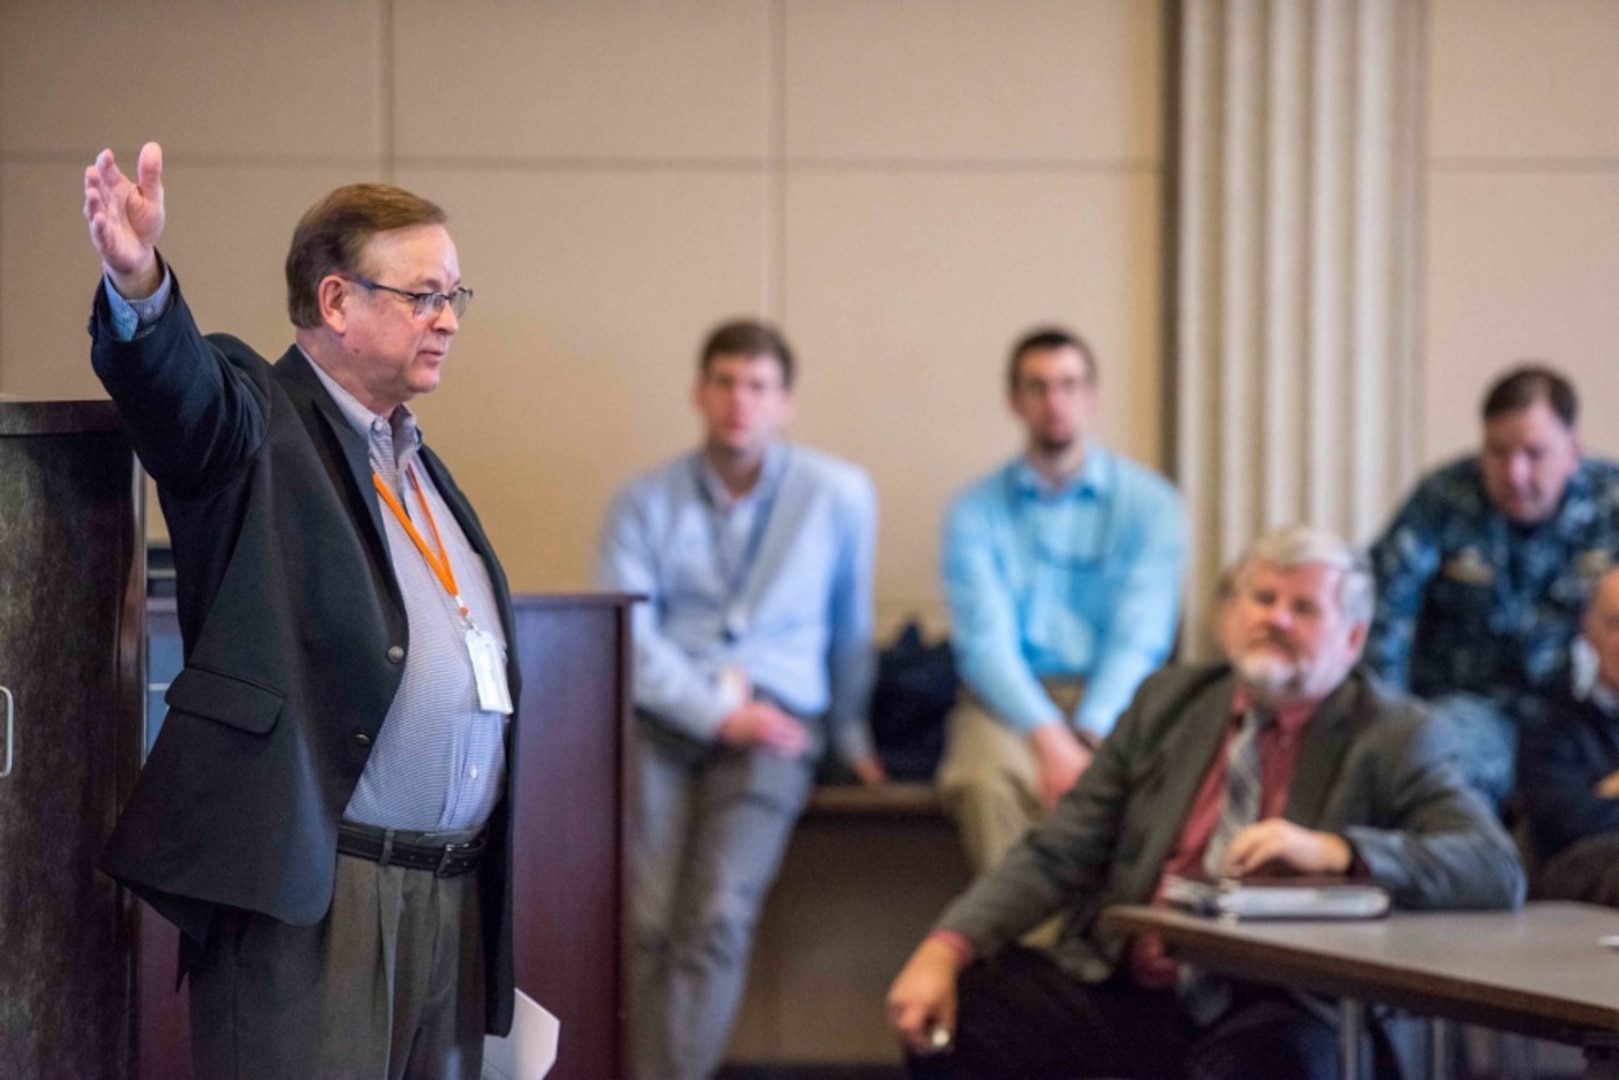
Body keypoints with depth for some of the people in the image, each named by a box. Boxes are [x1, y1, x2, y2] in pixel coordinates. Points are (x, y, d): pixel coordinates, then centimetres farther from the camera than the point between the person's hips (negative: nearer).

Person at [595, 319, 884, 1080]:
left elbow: (851, 628, 19)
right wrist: (719, 714, -11)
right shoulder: (645, 502, 7)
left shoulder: (839, 496, 8)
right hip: (662, 717, 1)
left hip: (776, 720, -1)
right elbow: (626, 637, -2)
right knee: (649, 920, -17)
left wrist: (851, 736, 22)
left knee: (718, 916, -21)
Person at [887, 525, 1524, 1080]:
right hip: (1124, 993, 4)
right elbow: (1058, 853, 10)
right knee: (955, 1009, -18)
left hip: (1270, 1018, -4)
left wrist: (1333, 851, -22)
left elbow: (1497, 871, -9)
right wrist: (945, 950, -6)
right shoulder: (1168, 700, 15)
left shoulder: (1391, 735, 3)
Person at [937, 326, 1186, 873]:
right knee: (985, 781, -34)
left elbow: (1139, 641, -4)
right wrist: (1049, 739, -22)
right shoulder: (977, 511, 6)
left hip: (1113, 702, 0)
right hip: (1011, 701, 0)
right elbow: (985, 643, -5)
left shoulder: (1150, 503, 5)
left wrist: (1088, 737, -21)